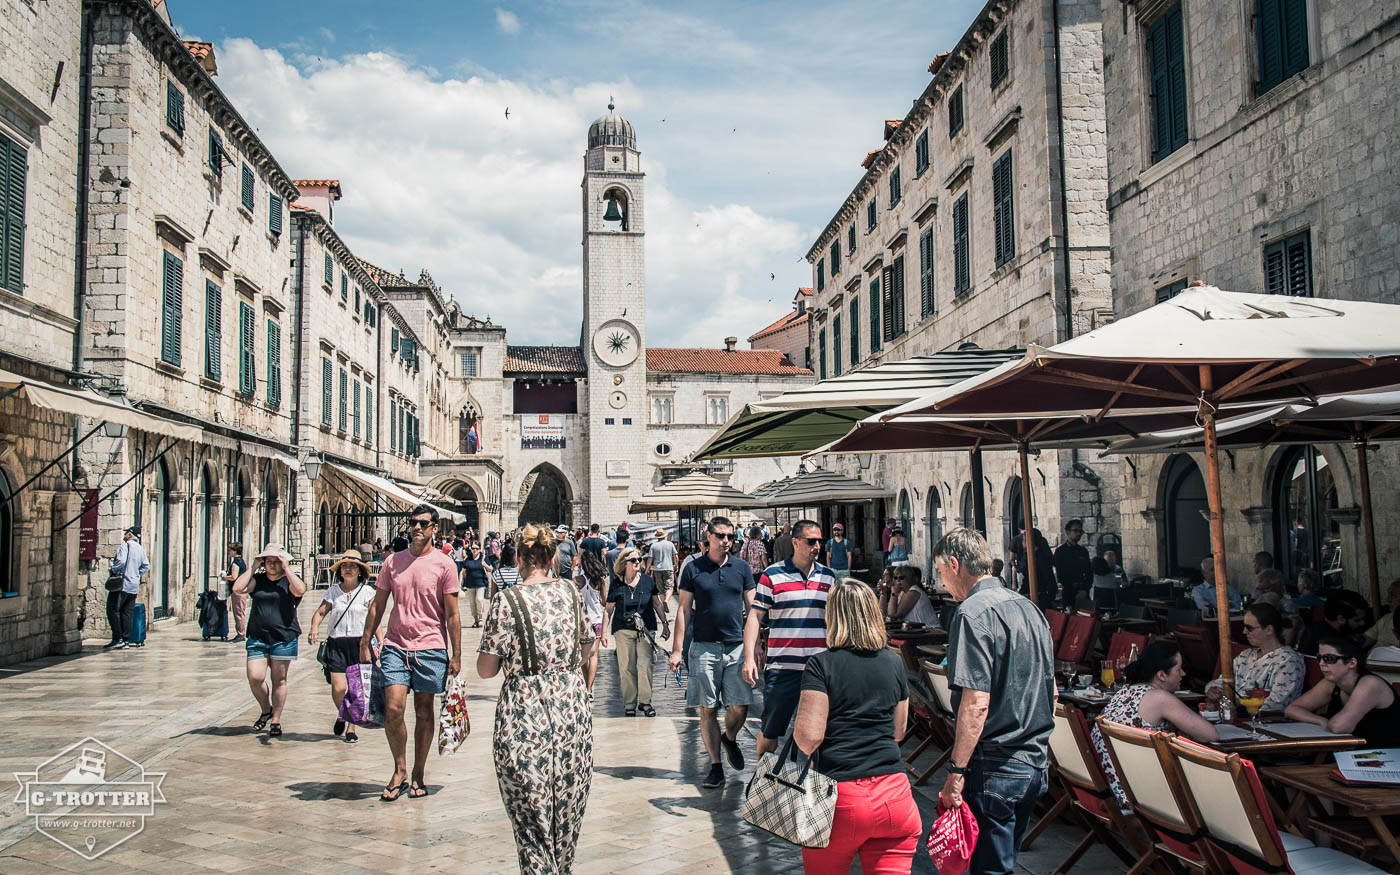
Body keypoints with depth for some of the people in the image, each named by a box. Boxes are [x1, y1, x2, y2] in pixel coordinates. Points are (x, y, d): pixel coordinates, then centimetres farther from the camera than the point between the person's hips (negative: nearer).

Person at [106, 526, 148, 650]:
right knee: (127, 613, 8)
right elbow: (146, 566, 13)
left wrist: (113, 570, -6)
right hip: (134, 585, 7)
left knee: (113, 610, -3)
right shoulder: (140, 549, 14)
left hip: (122, 584, -7)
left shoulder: (125, 545, -8)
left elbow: (121, 561, -21)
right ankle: (126, 641, 6)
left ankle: (118, 639, -9)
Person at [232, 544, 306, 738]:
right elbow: (238, 588, -6)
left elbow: (300, 590, -19)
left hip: (283, 638, -2)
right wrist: (253, 567, -3)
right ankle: (266, 710, 20)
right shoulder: (258, 580, 11)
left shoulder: (289, 580, 3)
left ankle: (276, 720, 13)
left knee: (279, 680, 3)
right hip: (257, 637, 2)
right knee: (255, 678, -6)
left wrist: (286, 569, -13)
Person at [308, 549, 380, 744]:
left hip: (360, 642, -1)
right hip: (336, 643, 1)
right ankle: (341, 715, 25)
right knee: (338, 688, -7)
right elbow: (320, 612, 5)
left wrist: (380, 641, -13)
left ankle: (351, 727, 17)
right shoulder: (333, 592, 9)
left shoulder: (367, 591, 2)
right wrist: (314, 628, -15)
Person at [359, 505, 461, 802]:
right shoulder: (393, 562, 8)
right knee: (393, 709, -10)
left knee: (424, 712, 6)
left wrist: (456, 655, -3)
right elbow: (377, 605, 14)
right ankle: (400, 772, 10)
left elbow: (452, 614, 0)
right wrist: (364, 643, 10)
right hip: (395, 646, 2)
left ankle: (417, 776, 20)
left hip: (431, 647, -2)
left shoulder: (444, 565, -1)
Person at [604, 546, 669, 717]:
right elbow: (609, 610, 6)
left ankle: (645, 701, 8)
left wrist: (665, 623, 12)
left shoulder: (647, 580, 4)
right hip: (623, 630, 0)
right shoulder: (617, 584, 1)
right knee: (626, 668, 1)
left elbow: (656, 603, 13)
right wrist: (604, 632, 3)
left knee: (645, 666, -7)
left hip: (646, 629, 1)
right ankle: (629, 705, 12)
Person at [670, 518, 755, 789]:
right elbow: (684, 609, 4)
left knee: (740, 707, -3)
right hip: (704, 647, -1)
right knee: (708, 709, 1)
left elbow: (752, 609, 11)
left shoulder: (741, 567, 8)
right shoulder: (693, 568, 3)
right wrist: (677, 650, 0)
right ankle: (715, 766, 12)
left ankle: (730, 739, 29)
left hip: (737, 645, 1)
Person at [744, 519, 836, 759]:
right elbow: (755, 616, -1)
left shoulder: (828, 576, 10)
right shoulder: (772, 575, -2)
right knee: (770, 730, 5)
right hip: (782, 665, -3)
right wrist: (749, 657, -10)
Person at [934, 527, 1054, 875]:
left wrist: (956, 771, -18)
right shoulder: (1027, 606, 10)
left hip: (995, 768, -9)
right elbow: (1051, 691, 18)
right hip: (1036, 765, 9)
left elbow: (976, 703, -23)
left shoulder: (973, 613, -16)